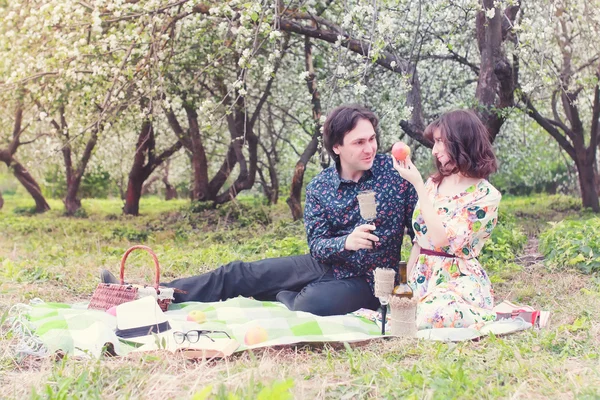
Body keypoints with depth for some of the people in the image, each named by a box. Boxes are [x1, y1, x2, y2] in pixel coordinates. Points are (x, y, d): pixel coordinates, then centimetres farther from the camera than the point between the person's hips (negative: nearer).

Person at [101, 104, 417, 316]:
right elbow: (317, 245, -7)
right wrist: (346, 242, -29)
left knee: (305, 305, -34)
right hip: (326, 263, 4)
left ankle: (279, 296, 3)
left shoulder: (393, 171, -11)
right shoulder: (319, 187, -3)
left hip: (365, 281, -4)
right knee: (238, 274, -4)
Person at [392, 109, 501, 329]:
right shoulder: (433, 184, 10)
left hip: (460, 283, -5)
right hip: (423, 280, 5)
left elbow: (442, 239, -18)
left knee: (430, 318, -35)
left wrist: (418, 185, -17)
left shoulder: (485, 195, -8)